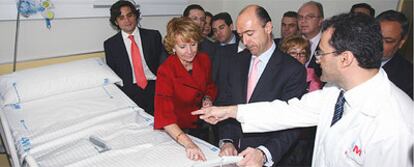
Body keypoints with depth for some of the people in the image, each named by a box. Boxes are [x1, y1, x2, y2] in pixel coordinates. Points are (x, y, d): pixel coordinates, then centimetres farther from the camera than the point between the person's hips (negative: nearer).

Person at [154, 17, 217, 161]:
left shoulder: (204, 60, -11)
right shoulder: (166, 71, -26)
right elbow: (164, 114, -35)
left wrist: (208, 99, -14)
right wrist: (188, 144, -48)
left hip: (198, 126, 5)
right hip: (174, 131, -5)